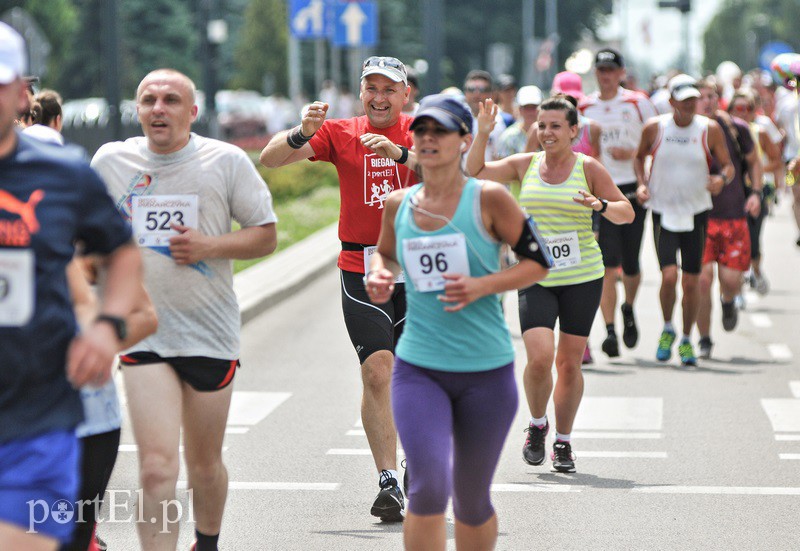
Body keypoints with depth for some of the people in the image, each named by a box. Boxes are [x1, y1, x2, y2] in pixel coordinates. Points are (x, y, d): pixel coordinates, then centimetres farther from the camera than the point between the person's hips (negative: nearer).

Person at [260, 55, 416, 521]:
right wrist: (302, 134, -24)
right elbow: (270, 159, -4)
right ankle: (389, 482, -13)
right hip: (361, 269, -1)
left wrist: (398, 152, -32)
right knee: (377, 371, -13)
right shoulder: (340, 133, 4)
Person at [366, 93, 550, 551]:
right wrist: (379, 275, 0)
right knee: (429, 485, -19)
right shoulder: (399, 204, 4)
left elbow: (538, 263, -2)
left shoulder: (489, 199, -7)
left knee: (472, 499, 11)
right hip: (418, 369, 1)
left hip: (487, 373, -1)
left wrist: (481, 286, -17)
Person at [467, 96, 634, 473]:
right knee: (539, 358, -15)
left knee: (569, 364, 3)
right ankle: (537, 424, 12)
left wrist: (600, 205, -19)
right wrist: (483, 134, 1)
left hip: (583, 278, -1)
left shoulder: (588, 168, -1)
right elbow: (474, 172, 14)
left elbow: (626, 213, 1)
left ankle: (563, 441, 20)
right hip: (536, 279, 1)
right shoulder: (525, 165, 7)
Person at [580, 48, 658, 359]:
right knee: (606, 263, -12)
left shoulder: (638, 104, 3)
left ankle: (629, 309, 37)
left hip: (633, 191, 0)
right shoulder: (584, 108, 7)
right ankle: (610, 331, -12)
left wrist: (632, 154, -11)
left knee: (630, 265, 6)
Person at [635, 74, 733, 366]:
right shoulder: (654, 128, -4)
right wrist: (642, 183, -4)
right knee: (669, 275, -16)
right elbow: (639, 157, 13)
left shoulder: (709, 129, -5)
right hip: (663, 213, -1)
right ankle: (667, 329, 11)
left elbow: (728, 165, 2)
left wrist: (722, 179, -20)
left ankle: (686, 340, 21)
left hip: (696, 212, 1)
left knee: (691, 281, 2)